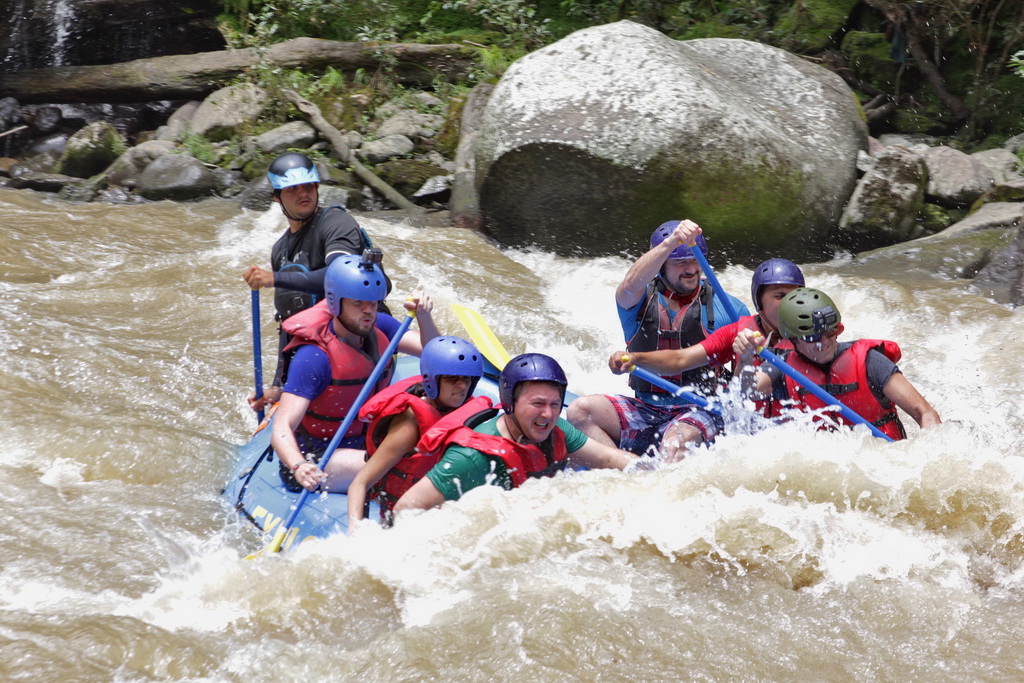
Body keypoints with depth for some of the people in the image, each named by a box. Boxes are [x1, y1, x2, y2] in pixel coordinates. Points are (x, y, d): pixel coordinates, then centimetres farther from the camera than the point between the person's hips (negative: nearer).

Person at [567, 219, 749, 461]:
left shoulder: (725, 307, 4)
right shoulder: (641, 300, 4)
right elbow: (630, 285, -23)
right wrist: (671, 243, -37)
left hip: (700, 413, -3)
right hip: (646, 412, 3)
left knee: (676, 442, -37)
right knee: (580, 411, -20)